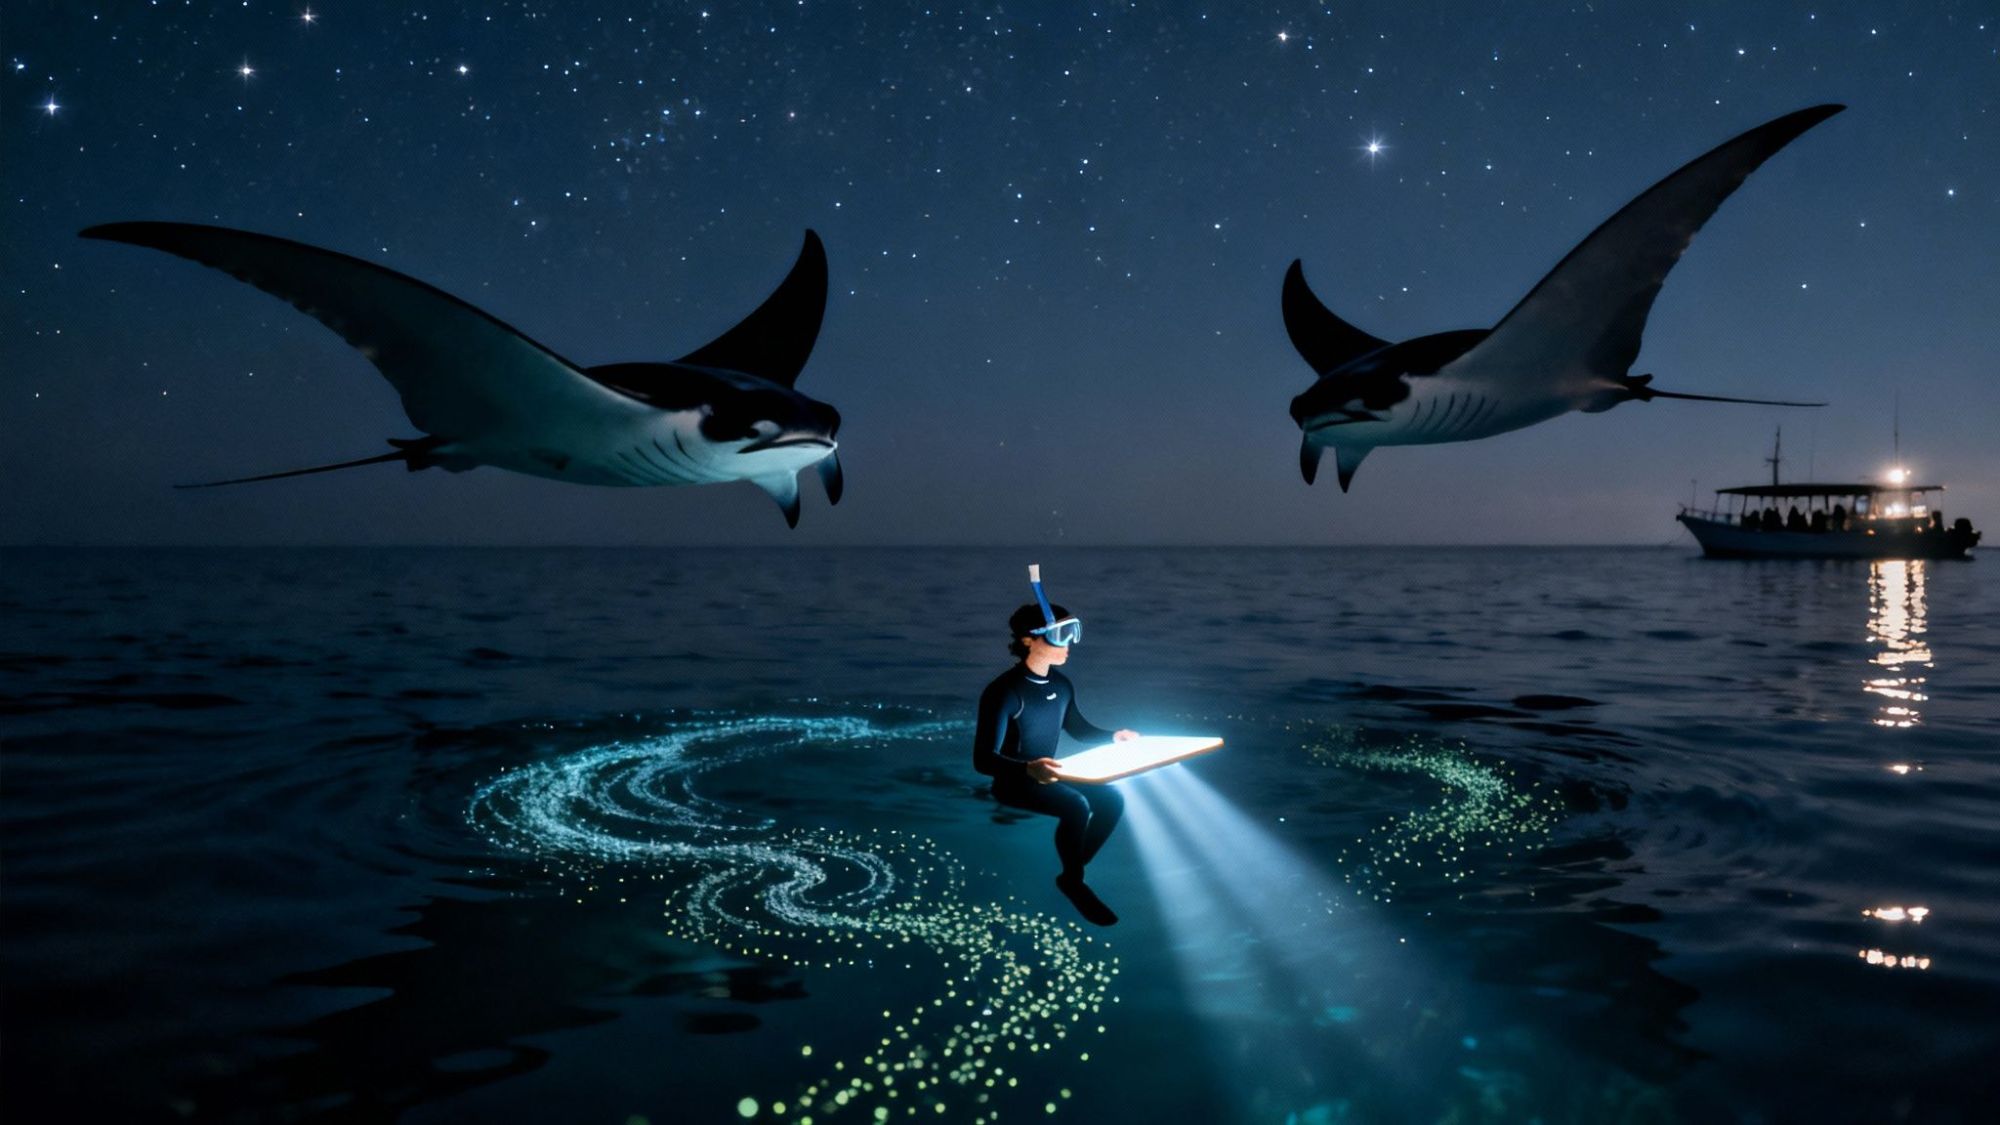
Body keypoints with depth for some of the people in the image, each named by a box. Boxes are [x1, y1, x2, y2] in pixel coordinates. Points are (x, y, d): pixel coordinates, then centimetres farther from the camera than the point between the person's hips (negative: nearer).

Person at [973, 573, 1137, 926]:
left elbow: (1078, 727, 21)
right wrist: (1029, 769, -47)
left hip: (1050, 774, 8)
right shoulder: (1004, 692, -24)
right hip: (1015, 781, -8)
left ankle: (1075, 870, 4)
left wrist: (1113, 736, 2)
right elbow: (984, 759, -29)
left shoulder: (1060, 684, 3)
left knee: (1111, 799, -10)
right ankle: (1073, 882, -8)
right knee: (1077, 806, -29)